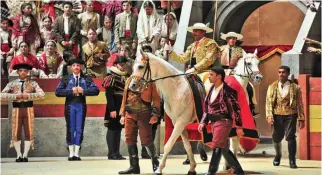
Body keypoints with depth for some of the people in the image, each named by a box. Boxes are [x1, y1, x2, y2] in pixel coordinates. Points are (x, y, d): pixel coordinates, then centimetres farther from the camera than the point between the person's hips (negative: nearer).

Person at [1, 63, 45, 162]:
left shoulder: (32, 83, 6)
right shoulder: (12, 84, 7)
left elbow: (42, 94, -6)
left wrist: (28, 96, -15)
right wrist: (15, 96, -12)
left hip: (28, 109, 0)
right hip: (16, 109, 0)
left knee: (28, 133, -1)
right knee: (16, 133, 0)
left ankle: (25, 155, 6)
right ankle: (19, 155, 10)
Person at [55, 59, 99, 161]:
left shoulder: (86, 79, 8)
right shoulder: (66, 79, 6)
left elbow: (96, 90, -2)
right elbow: (57, 92, -3)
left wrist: (83, 91, -15)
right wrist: (71, 91, -13)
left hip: (81, 105, 1)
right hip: (70, 105, -1)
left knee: (79, 129, 0)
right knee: (70, 129, 1)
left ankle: (77, 153, 6)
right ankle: (71, 153, 7)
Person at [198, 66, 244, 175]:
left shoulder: (227, 91, -13)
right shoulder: (212, 90, 11)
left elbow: (235, 109, -12)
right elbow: (206, 108, 16)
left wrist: (238, 126, -13)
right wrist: (203, 122, 6)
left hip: (224, 122, -9)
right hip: (214, 122, 9)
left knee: (217, 147, -10)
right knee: (224, 149, 14)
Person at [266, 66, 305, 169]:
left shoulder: (295, 87, 3)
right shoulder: (272, 87, 8)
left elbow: (299, 103, 4)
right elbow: (269, 102, 4)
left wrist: (301, 118, 1)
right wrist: (269, 116, -9)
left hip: (290, 115, -2)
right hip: (277, 115, 2)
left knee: (290, 136, -11)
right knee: (276, 137, 9)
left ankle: (292, 160, -4)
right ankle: (278, 156, 34)